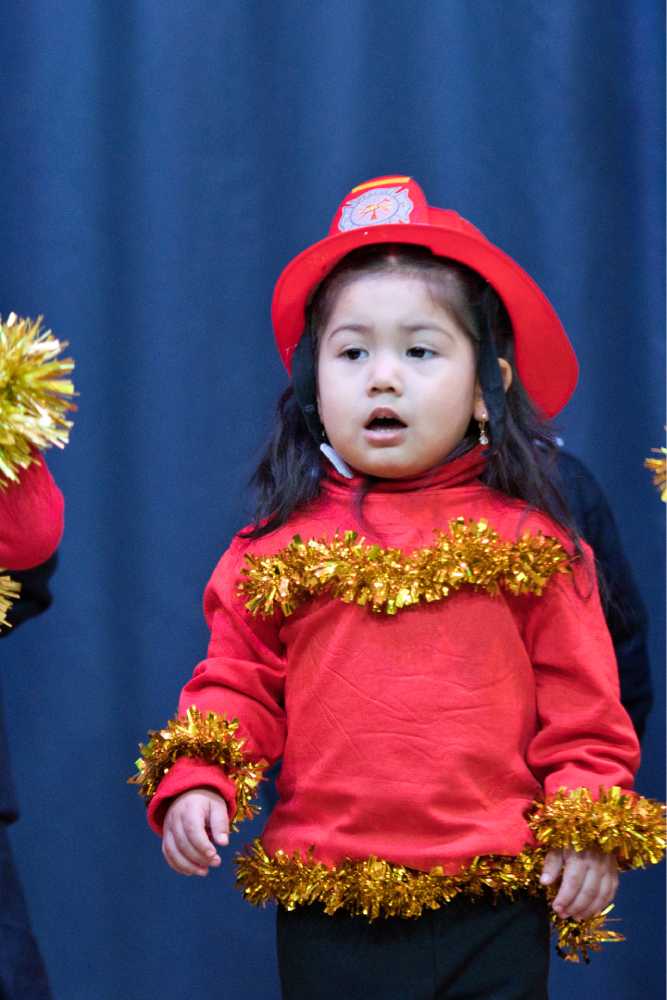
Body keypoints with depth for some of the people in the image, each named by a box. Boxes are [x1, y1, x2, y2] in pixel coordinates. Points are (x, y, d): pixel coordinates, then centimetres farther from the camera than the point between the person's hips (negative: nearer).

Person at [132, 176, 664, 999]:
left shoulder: (527, 538, 2)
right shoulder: (282, 544, 5)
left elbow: (581, 703, 4)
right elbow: (238, 685, 7)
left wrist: (590, 822, -5)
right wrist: (196, 779, -9)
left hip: (493, 909, -1)